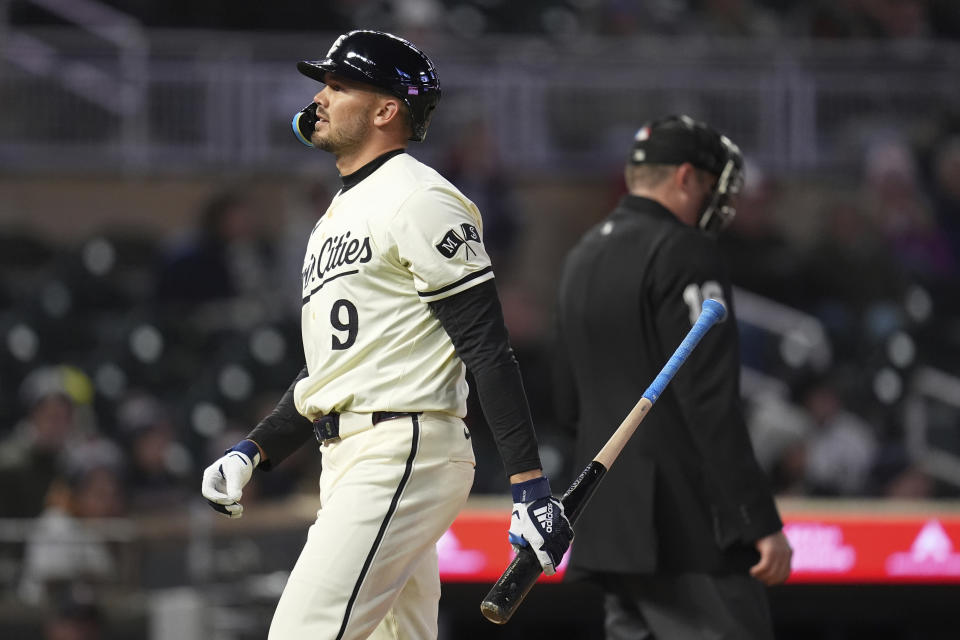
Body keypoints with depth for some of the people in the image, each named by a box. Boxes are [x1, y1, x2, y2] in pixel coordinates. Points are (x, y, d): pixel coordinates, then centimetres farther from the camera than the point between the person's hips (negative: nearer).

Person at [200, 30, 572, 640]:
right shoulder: (339, 215, 23)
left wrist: (530, 483, -20)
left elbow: (487, 348, -14)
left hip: (405, 457, -10)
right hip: (349, 467, 10)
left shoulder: (417, 200, -8)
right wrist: (254, 450, 15)